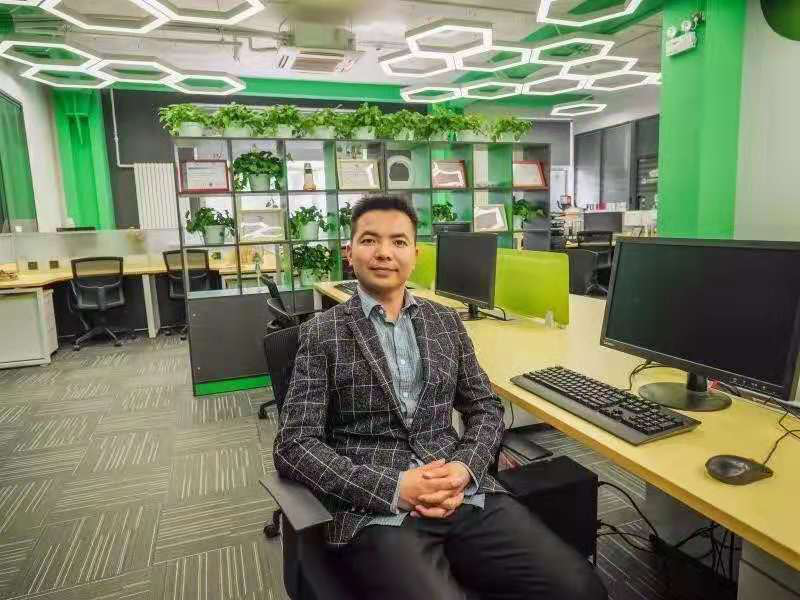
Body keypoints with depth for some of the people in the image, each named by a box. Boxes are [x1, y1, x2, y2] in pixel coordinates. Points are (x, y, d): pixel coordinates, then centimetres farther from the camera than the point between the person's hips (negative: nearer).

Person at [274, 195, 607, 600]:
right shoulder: (322, 334, -1)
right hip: (376, 513, -3)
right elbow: (294, 445, -6)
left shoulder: (446, 321, 11)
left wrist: (465, 469, -8)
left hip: (467, 496, 4)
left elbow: (486, 408, 13)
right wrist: (393, 488, -16)